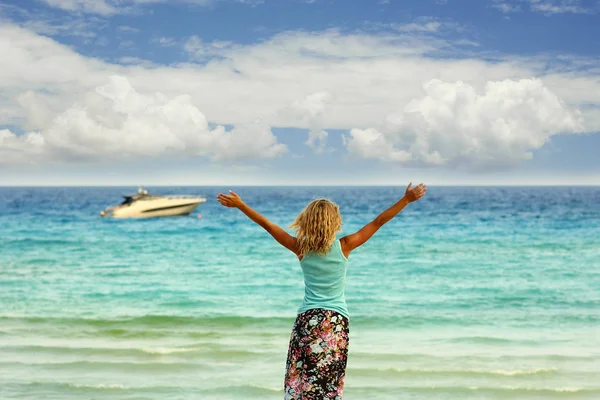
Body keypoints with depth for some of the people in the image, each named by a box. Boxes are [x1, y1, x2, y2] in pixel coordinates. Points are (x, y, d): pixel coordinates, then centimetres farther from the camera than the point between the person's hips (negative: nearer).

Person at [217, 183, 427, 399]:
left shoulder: (301, 248, -4)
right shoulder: (344, 246, -7)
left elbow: (267, 225, 2)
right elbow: (378, 222, -3)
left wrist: (239, 205, 10)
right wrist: (407, 199, 2)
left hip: (308, 319, 1)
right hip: (337, 320, 0)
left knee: (300, 379, 4)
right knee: (331, 381, 3)